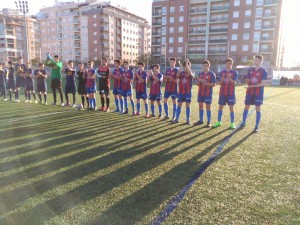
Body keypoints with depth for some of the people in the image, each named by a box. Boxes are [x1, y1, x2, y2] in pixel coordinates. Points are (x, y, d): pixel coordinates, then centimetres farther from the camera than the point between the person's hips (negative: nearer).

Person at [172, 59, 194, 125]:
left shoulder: (191, 73, 0)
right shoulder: (181, 73, 7)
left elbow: (190, 74, -25)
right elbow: (177, 75, -15)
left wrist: (187, 64, -21)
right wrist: (181, 67, -19)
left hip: (188, 92, -3)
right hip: (181, 92, 3)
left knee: (187, 105, 1)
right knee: (179, 105, 6)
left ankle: (188, 120, 8)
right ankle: (176, 119, 12)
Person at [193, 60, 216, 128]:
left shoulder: (212, 74, -5)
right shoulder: (200, 74, 10)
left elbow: (213, 84, -9)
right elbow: (197, 84, 10)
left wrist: (206, 83, -23)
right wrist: (199, 81, -12)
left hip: (208, 93, -5)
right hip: (200, 93, 5)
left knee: (208, 107, 0)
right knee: (200, 106, 10)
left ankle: (209, 122, 7)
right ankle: (201, 120, 21)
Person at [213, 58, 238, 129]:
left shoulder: (234, 72, 0)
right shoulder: (222, 72, 8)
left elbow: (234, 83, -11)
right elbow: (218, 83, 4)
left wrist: (229, 78, -28)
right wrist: (221, 80, -18)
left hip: (231, 93, -3)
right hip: (222, 93, 3)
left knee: (231, 108, 0)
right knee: (220, 107, 6)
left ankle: (232, 123, 7)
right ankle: (219, 122, 16)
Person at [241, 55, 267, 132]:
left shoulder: (263, 71, -7)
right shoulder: (250, 69, 8)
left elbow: (262, 84, -13)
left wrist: (251, 86, -21)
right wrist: (248, 81, -10)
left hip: (258, 93, -4)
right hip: (249, 92, 5)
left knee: (258, 109, 1)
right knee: (246, 107, 10)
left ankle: (256, 126, 8)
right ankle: (243, 123, 24)